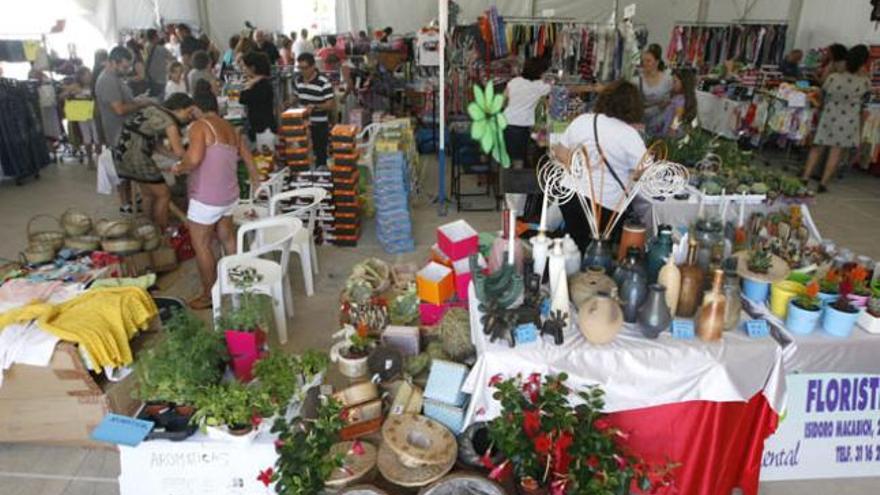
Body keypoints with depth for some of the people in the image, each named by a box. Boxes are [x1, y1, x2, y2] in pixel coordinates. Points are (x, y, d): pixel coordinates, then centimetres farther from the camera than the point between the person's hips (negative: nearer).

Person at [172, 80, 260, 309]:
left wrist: (179, 168, -7)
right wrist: (256, 179, 36)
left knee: (201, 245, 6)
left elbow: (194, 159, -28)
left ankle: (209, 295, 15)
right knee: (227, 238, 23)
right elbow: (248, 157, 19)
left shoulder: (199, 126, -13)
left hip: (206, 199, -8)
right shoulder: (231, 128, 10)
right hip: (229, 196, 8)